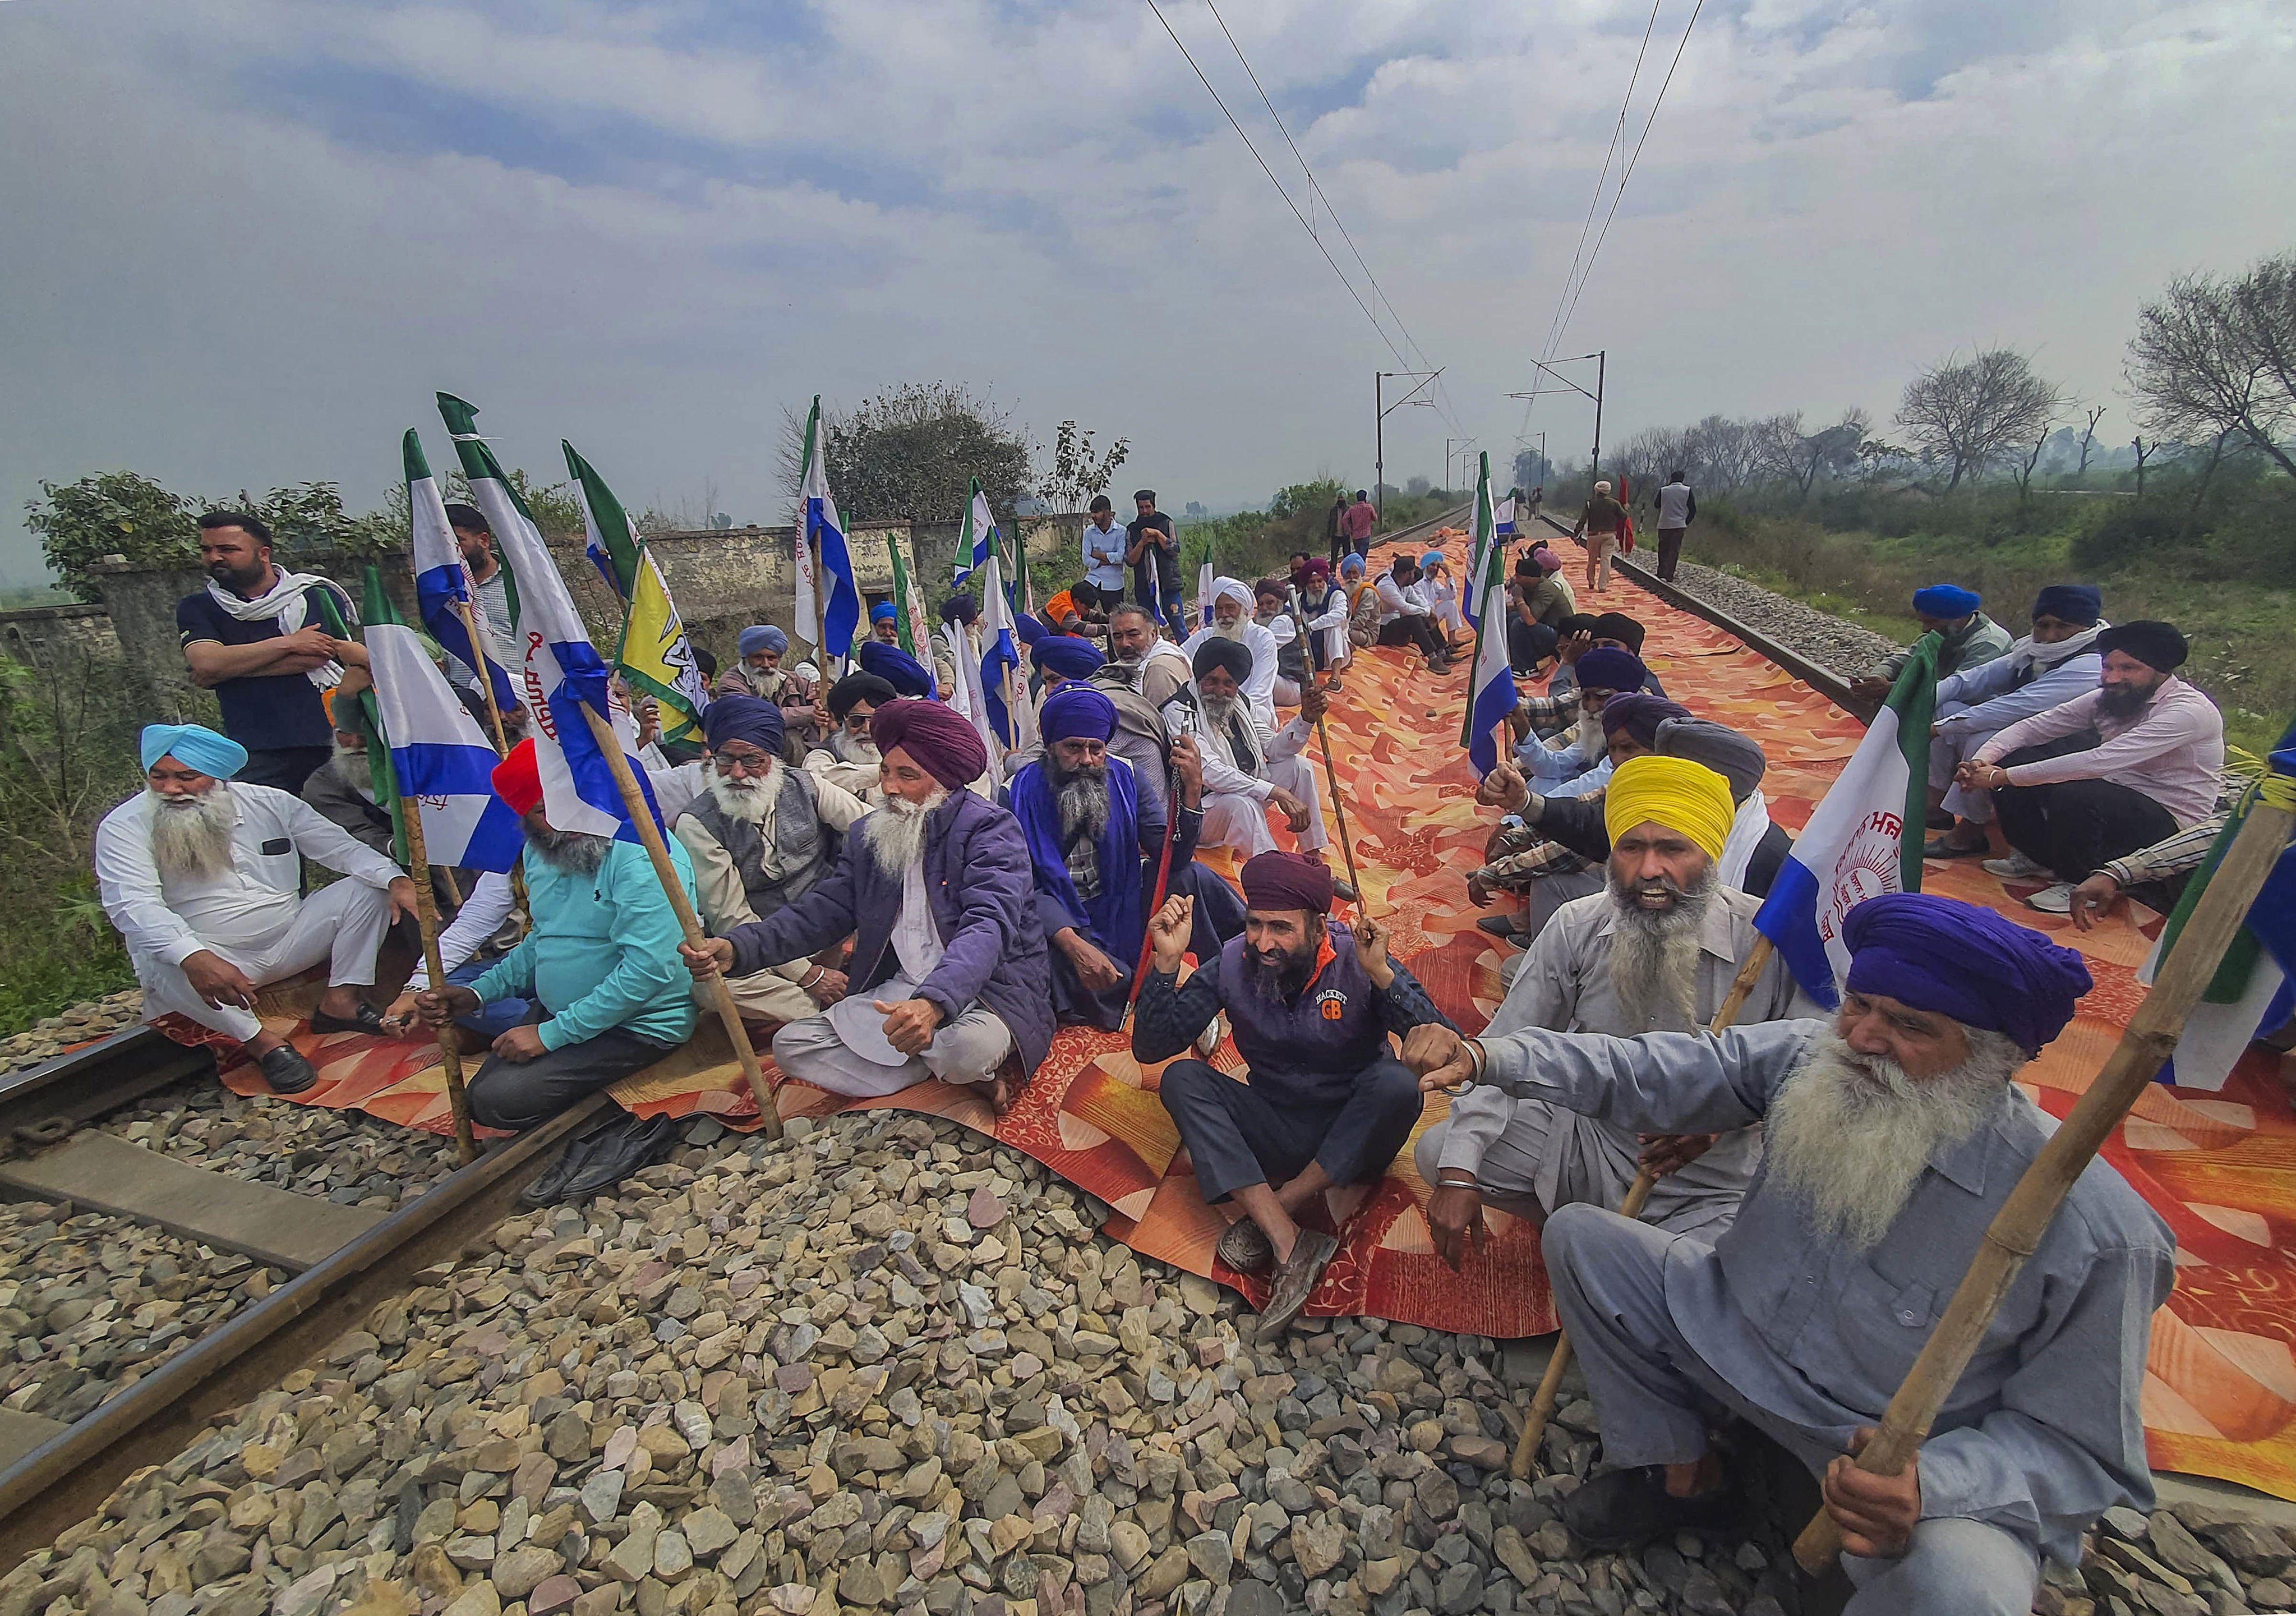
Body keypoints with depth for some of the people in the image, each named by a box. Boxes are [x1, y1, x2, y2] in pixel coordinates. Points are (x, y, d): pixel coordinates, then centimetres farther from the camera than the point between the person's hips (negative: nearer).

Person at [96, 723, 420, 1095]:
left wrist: (397, 880, -23)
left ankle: (340, 1002, -14)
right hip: (206, 964, -3)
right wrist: (194, 958, -42)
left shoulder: (270, 803, 0)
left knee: (368, 885, -14)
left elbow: (342, 847, -1)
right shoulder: (124, 828, -8)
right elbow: (132, 905, -22)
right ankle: (262, 1042, -21)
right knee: (161, 962, -36)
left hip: (289, 943, 3)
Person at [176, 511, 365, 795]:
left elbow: (320, 658, -7)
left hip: (329, 745, -1)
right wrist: (290, 644, -3)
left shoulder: (318, 596, 7)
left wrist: (232, 666, -3)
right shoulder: (196, 609, 15)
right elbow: (205, 663, -3)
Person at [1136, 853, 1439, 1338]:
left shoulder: (1356, 960, -16)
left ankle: (1272, 1214, -18)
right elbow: (1150, 1048, -11)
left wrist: (1381, 975, -37)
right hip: (1274, 1131, 2)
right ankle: (1290, 1248, -28)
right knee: (1180, 1078, -20)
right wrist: (1166, 962, -25)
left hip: (1352, 1139, -2)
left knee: (1396, 1083, -31)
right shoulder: (1232, 965, -11)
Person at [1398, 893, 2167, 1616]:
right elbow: (1644, 1071, -18)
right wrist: (1484, 1056, -32)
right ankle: (1682, 1476, 15)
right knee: (1579, 1237, 0)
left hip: (1926, 1461, -4)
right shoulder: (1812, 1058, -18)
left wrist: (1931, 1486, -36)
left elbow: (2073, 1440, -17)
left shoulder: (2096, 1230, -27)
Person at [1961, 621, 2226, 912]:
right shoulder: (2109, 697, 0)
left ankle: (2079, 885, -10)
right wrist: (1983, 760, -20)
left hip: (2166, 819, -8)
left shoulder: (2189, 711, -22)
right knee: (2009, 761, -4)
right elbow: (2034, 726, 0)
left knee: (2073, 795, -36)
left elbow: (2099, 762, -34)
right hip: (2112, 794, 8)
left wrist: (2005, 777, -34)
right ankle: (2038, 857, 13)